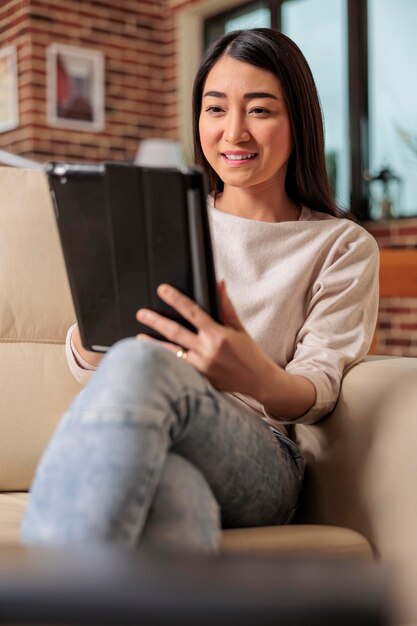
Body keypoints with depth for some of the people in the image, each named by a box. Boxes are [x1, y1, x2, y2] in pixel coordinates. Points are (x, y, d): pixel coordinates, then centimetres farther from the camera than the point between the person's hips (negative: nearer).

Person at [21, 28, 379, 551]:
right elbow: (89, 367, 14)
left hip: (259, 458, -1)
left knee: (140, 364, -37)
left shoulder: (344, 246, 13)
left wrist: (259, 378, -26)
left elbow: (319, 389, 0)